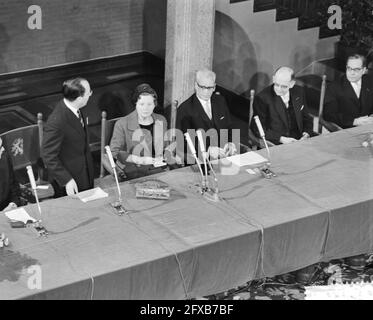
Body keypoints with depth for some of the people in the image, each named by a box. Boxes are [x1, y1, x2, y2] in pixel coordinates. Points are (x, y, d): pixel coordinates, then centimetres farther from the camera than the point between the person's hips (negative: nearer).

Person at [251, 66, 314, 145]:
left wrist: (306, 134, -3)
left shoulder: (299, 92, 7)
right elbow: (258, 129, -8)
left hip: (299, 141, 6)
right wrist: (281, 139, -18)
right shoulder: (262, 98, -9)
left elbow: (306, 118, 18)